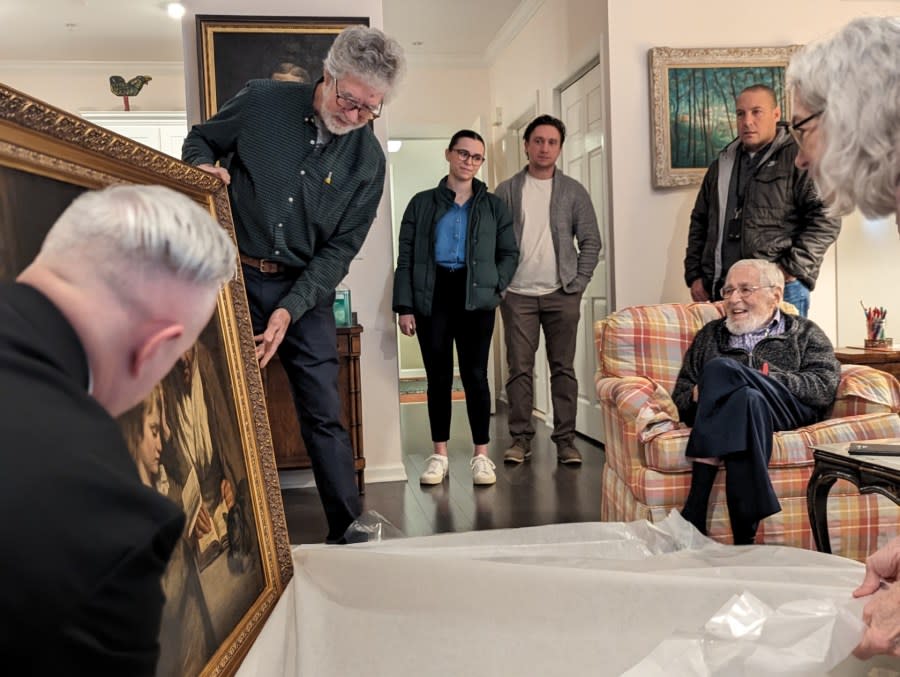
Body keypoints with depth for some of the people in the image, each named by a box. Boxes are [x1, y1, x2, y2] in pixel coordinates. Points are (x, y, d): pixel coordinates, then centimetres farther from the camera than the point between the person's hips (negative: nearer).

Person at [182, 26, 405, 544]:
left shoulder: (368, 160, -5)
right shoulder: (262, 102, -7)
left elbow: (340, 248, -6)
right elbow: (201, 140, 10)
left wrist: (290, 309, -16)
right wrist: (203, 168, -14)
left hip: (306, 289, 0)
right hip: (235, 278, 0)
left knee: (324, 416, 1)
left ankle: (349, 530, 13)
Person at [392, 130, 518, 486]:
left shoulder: (494, 206, 10)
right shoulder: (422, 203, 7)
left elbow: (509, 253, 12)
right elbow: (406, 257, 3)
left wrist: (494, 286, -5)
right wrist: (404, 306, -5)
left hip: (475, 298, 0)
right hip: (432, 296, 0)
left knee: (475, 374, 0)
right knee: (438, 376, 5)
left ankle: (481, 454, 8)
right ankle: (440, 454, 14)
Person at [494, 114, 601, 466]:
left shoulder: (573, 191, 7)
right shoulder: (506, 191, 6)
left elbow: (590, 241, 5)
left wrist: (578, 282, -3)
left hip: (561, 294, 0)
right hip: (517, 294, 0)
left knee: (563, 369, 2)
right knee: (519, 368, 2)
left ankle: (565, 439, 9)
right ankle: (520, 437, 10)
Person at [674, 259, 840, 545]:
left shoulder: (805, 333, 24)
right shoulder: (710, 334, 31)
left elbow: (825, 387, 5)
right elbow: (680, 395, 24)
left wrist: (768, 379, -9)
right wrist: (696, 395, -2)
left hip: (789, 413, -1)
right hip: (719, 416, 2)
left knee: (720, 368, -31)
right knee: (748, 399, -37)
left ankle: (695, 508, -38)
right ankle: (744, 537, -43)